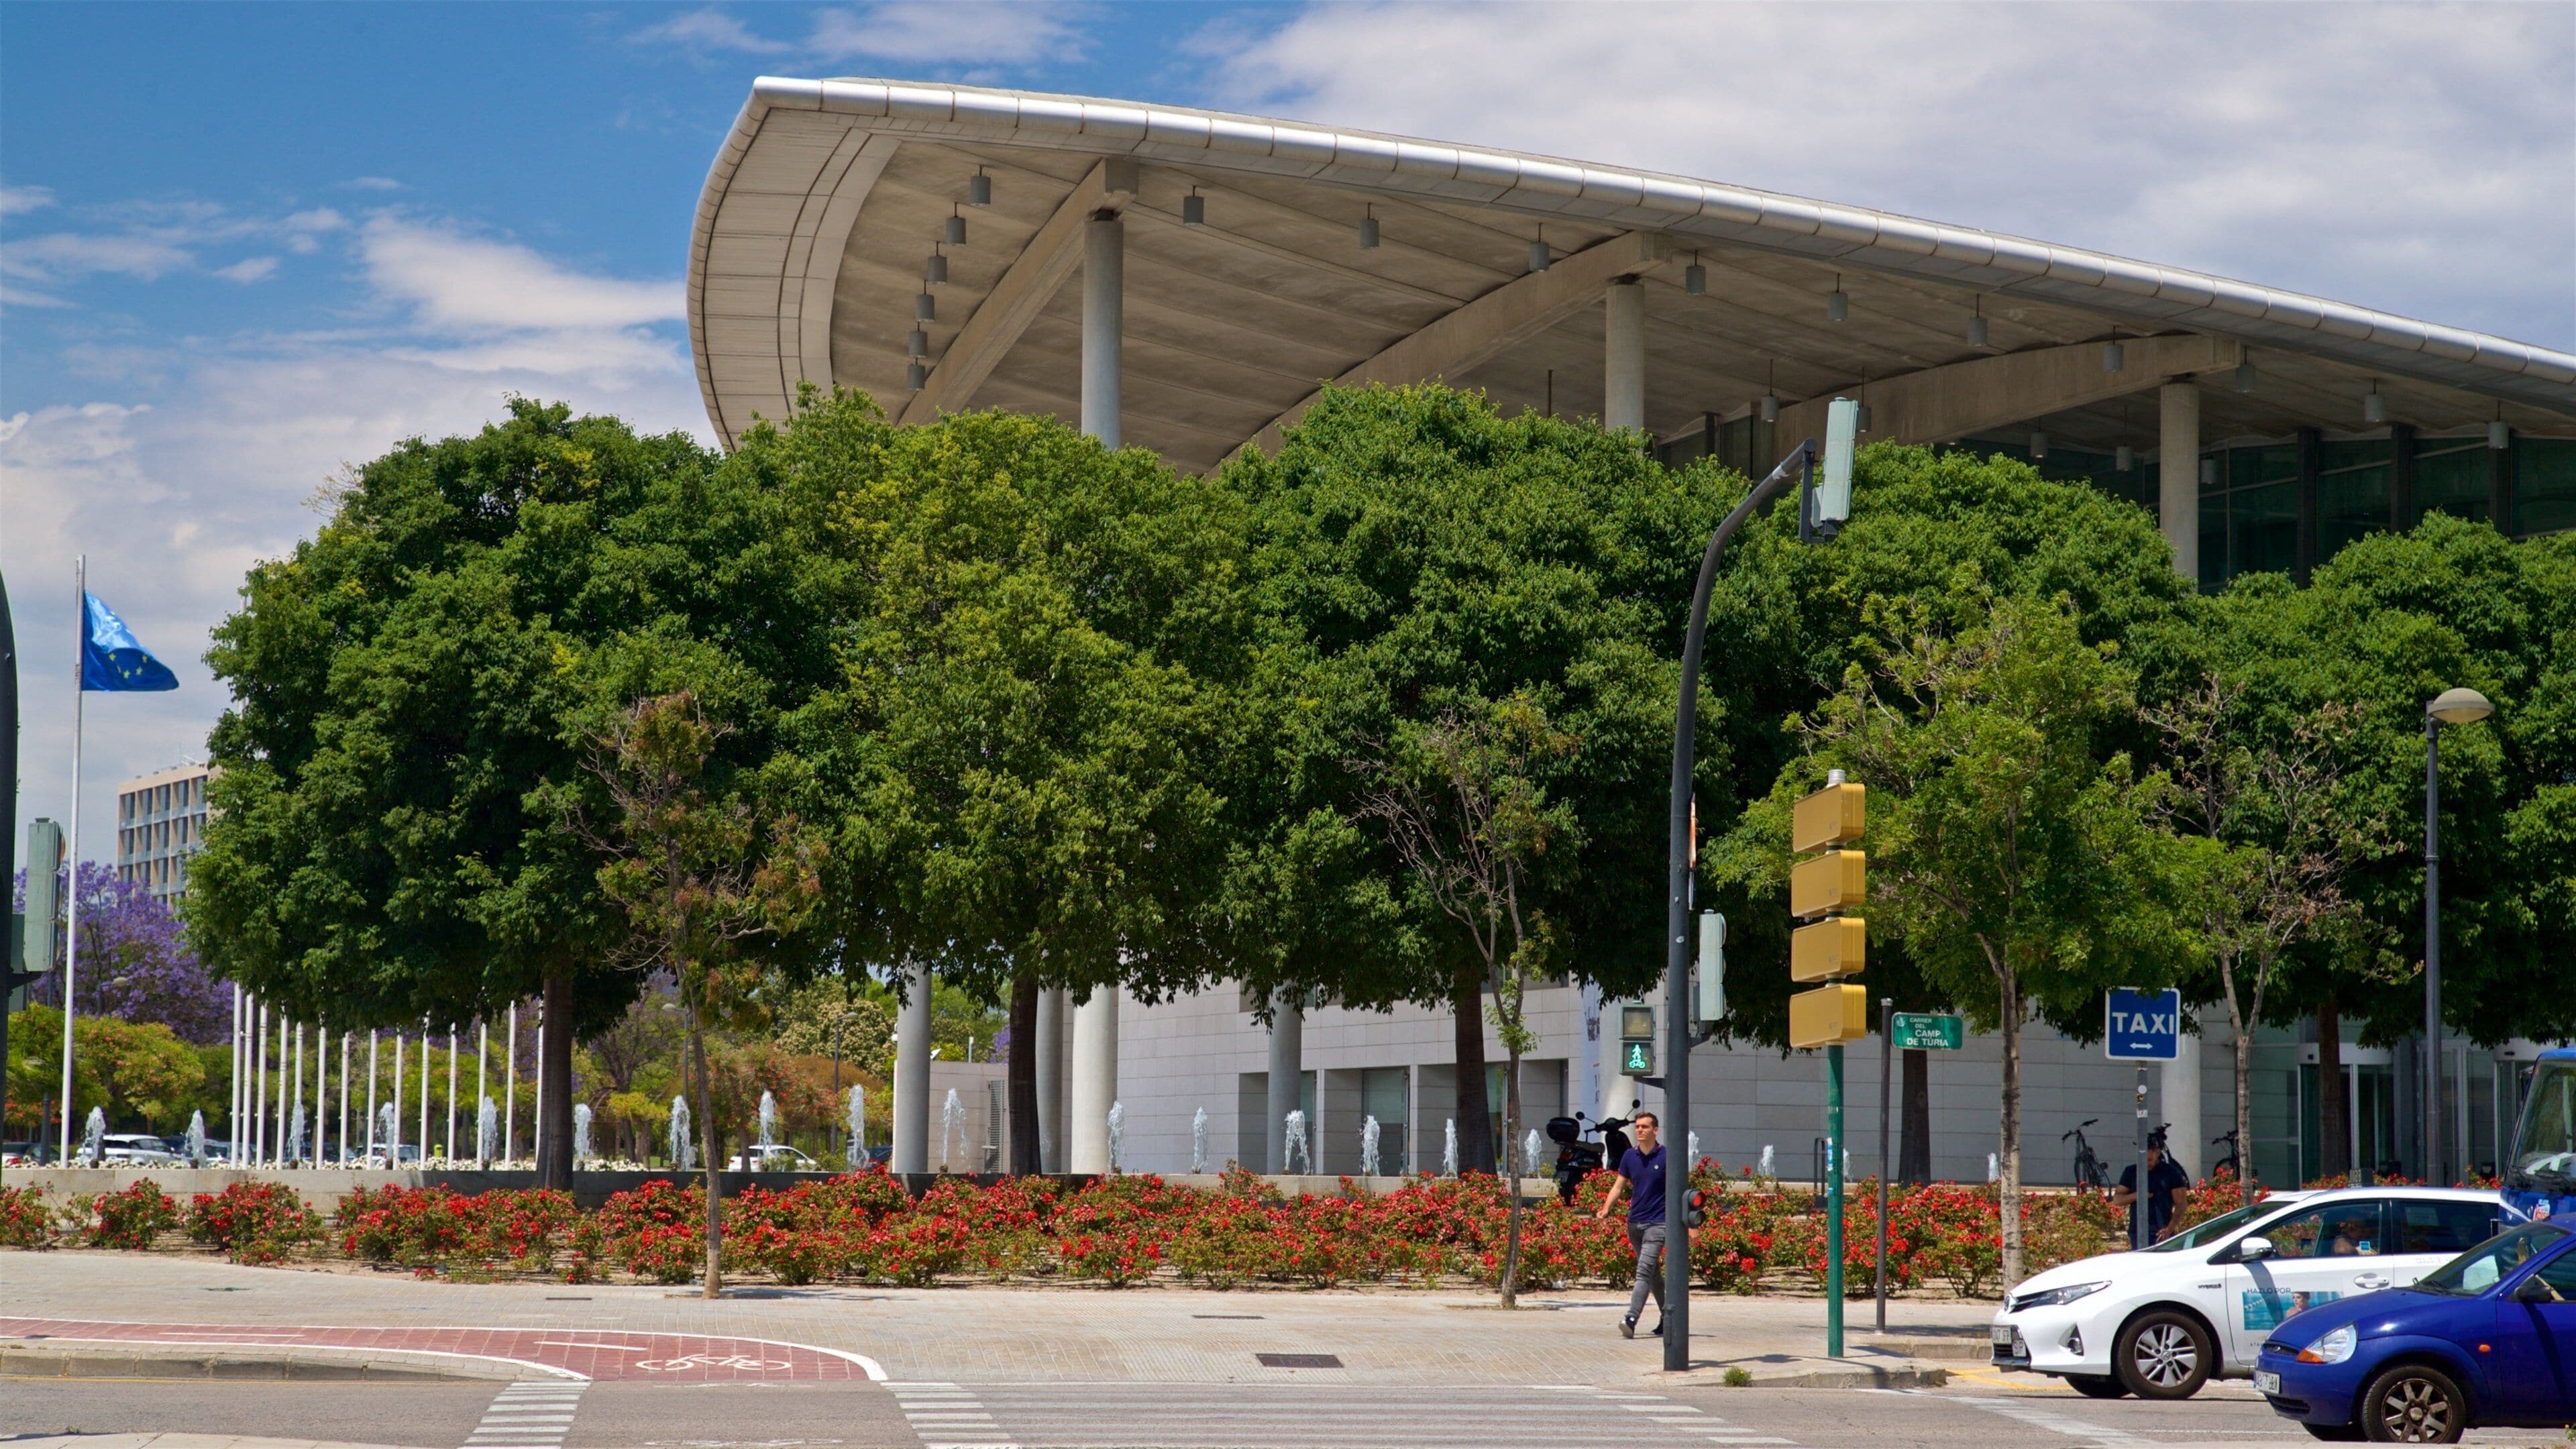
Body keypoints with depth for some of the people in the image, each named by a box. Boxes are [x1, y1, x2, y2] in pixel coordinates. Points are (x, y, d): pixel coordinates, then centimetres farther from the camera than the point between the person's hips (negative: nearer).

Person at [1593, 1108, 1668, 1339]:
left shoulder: (1666, 1156, -5)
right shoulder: (1629, 1156, 8)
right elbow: (1619, 1185, 10)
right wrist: (1606, 1209, -7)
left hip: (1657, 1222, -6)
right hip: (1634, 1222, 6)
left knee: (1644, 1272, -16)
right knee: (1653, 1273, 15)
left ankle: (1631, 1320, -27)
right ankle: (1667, 1317, 28)